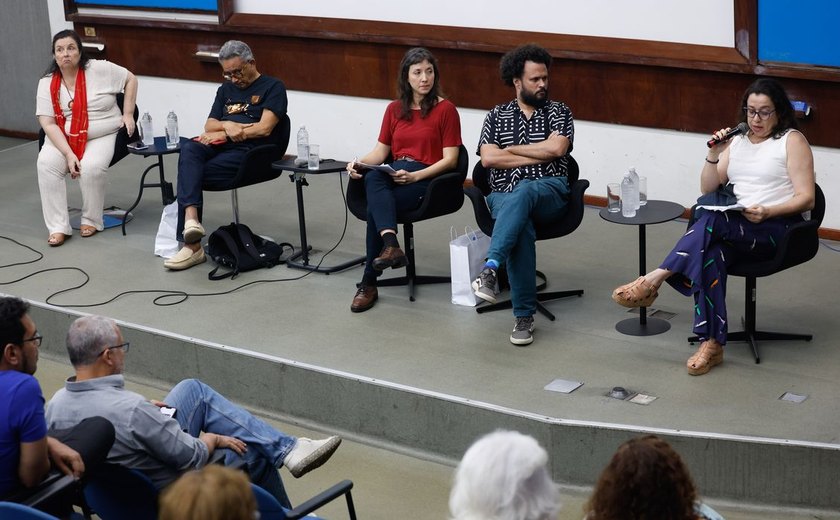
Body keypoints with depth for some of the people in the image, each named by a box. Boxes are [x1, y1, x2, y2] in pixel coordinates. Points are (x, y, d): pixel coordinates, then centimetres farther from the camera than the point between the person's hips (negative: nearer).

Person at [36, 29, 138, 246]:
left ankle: (92, 220, -7)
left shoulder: (99, 69, -8)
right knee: (46, 163, -26)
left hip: (102, 136, -2)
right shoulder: (47, 83, -3)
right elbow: (48, 124, -8)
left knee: (92, 167, -31)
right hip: (62, 137, 2)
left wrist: (128, 114, -2)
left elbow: (130, 80, 5)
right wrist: (69, 154, -19)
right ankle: (58, 227, -22)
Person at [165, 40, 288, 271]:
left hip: (249, 151, -6)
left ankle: (192, 244, -23)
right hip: (218, 146, 6)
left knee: (188, 173, -26)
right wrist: (227, 126, -4)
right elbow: (209, 126, 20)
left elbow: (264, 128, -7)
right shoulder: (226, 89, 27)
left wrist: (223, 134, -6)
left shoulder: (273, 87, 6)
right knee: (189, 150, -31)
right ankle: (190, 218, -48)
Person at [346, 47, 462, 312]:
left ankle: (369, 283, -23)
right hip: (395, 174, 4)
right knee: (372, 177, -35)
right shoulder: (394, 109, 16)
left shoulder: (445, 109, 0)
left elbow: (450, 160, -5)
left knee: (375, 208, -30)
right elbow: (380, 151, 14)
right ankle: (391, 245, -49)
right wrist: (359, 163, -8)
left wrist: (415, 176, -19)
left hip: (428, 179, -4)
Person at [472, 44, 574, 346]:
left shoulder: (558, 112, 14)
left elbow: (556, 148, -5)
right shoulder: (496, 116, 17)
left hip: (549, 191, -1)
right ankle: (524, 316, -35)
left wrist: (512, 149, 1)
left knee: (523, 192, -40)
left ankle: (490, 270, -52)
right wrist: (538, 156, -1)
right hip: (504, 195, 1)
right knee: (521, 225, -36)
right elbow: (488, 159, 2)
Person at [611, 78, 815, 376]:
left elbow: (806, 199, -5)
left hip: (777, 229, -4)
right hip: (736, 229, 4)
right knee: (711, 254, -33)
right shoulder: (738, 140, 19)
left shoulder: (792, 141, 3)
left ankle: (654, 280, -32)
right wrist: (714, 155, 0)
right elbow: (708, 189, 18)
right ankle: (712, 344, -38)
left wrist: (767, 212, -21)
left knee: (711, 220, -34)